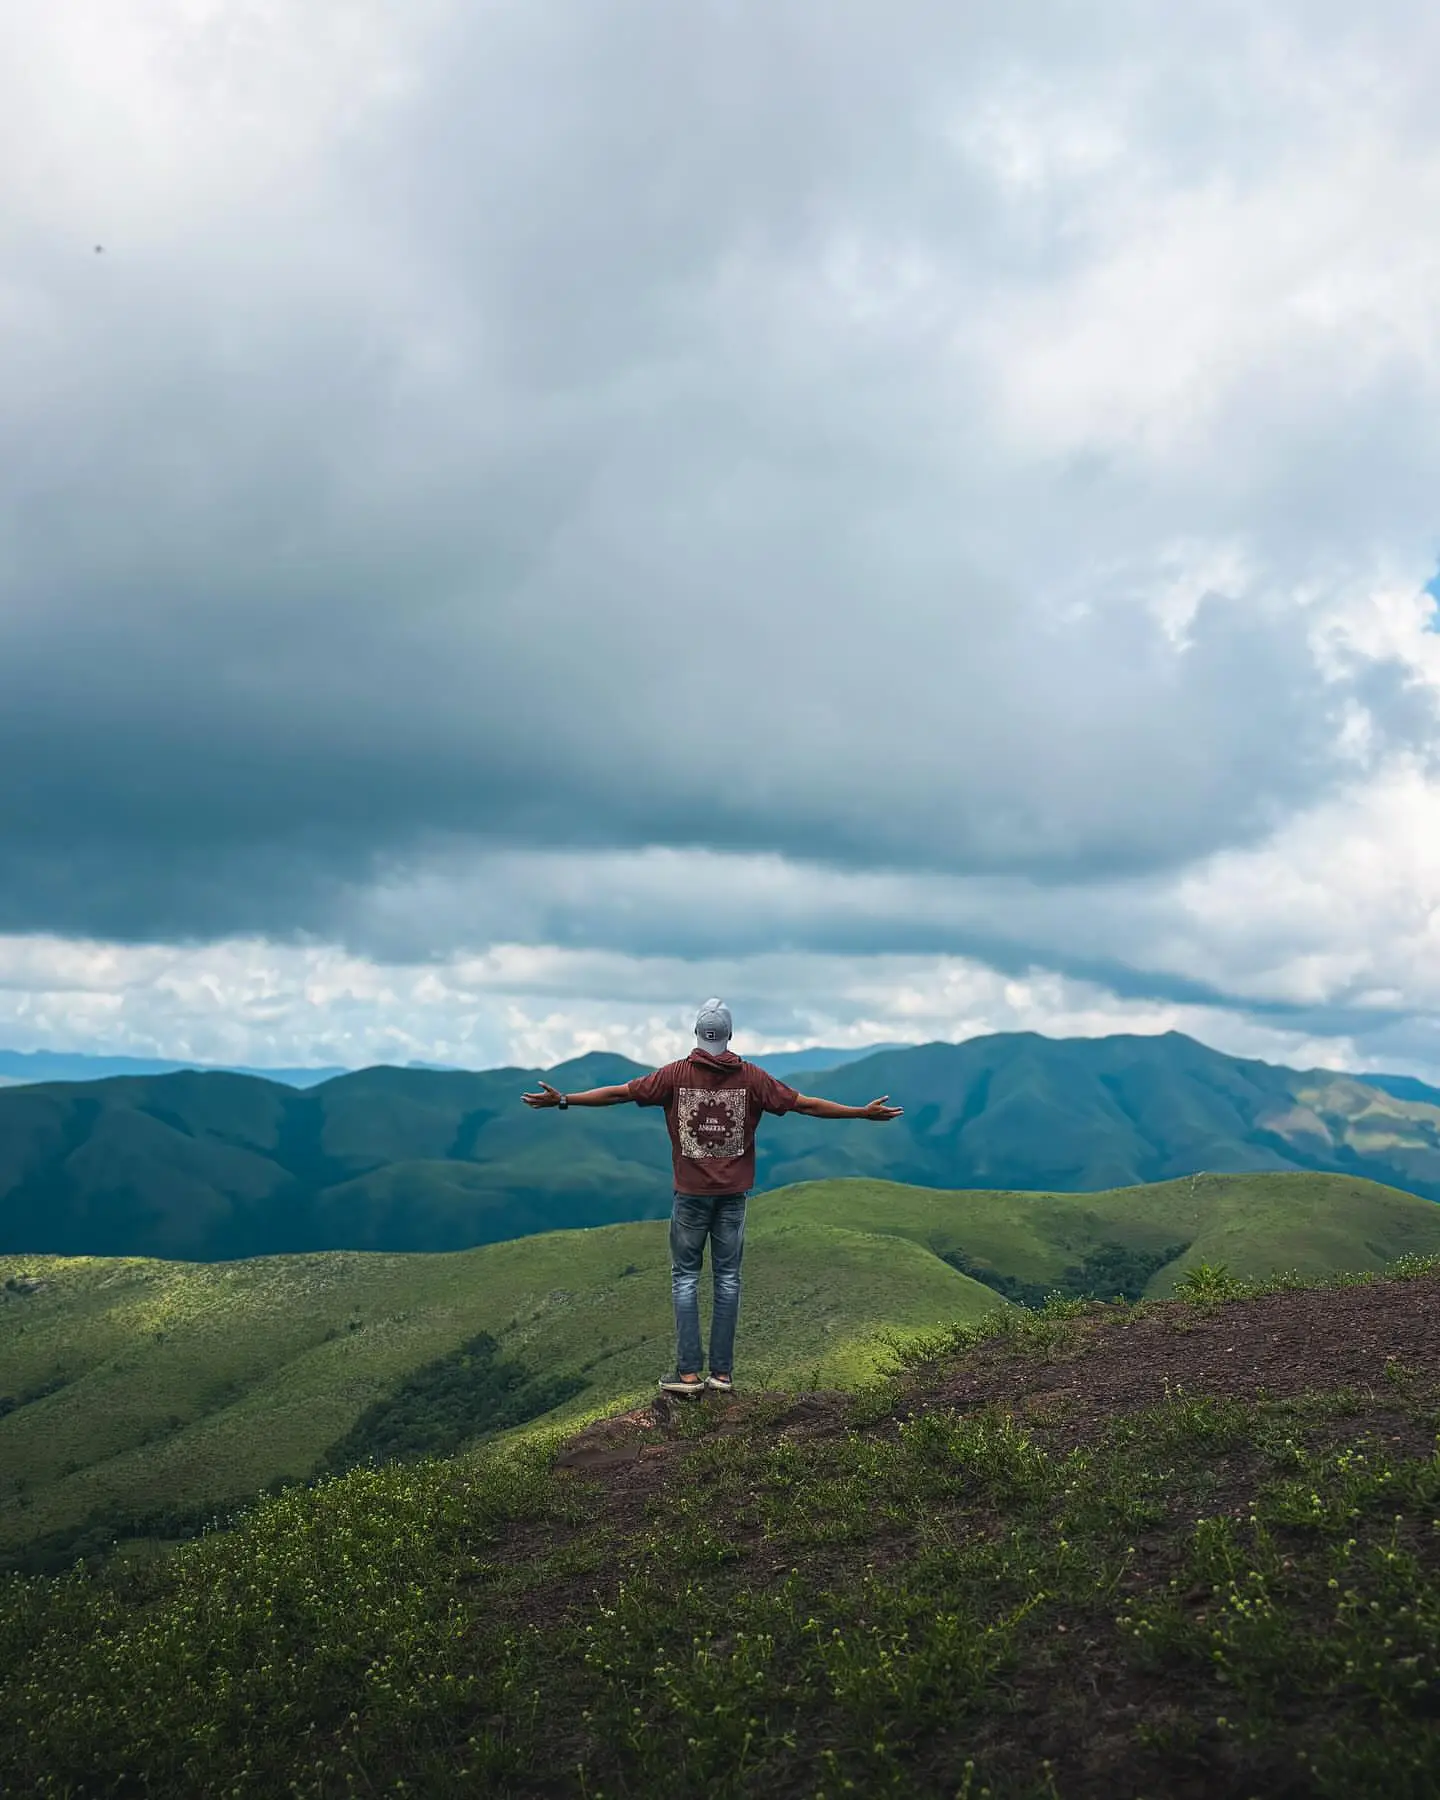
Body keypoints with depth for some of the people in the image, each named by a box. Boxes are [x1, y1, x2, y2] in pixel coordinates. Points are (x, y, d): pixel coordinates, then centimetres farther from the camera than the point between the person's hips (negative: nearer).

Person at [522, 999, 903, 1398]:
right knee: (728, 1278, 8)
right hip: (733, 1195, 1)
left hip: (691, 1193, -1)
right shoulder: (751, 1077, -2)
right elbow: (804, 1104, -1)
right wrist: (863, 1113, 7)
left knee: (685, 1277, 7)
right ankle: (722, 1371, 9)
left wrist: (563, 1100, 4)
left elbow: (619, 1093, -4)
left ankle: (688, 1372, 4)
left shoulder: (676, 1074, -5)